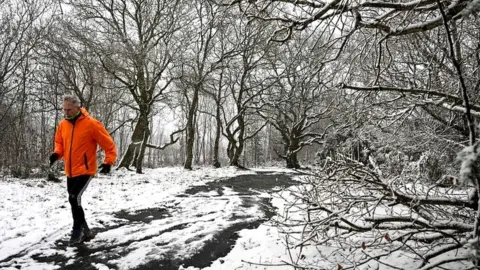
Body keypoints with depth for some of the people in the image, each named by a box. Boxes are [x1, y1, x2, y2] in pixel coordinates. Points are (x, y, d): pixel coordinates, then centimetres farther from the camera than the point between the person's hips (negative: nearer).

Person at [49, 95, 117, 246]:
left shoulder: (91, 124, -13)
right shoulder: (63, 125, 5)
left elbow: (109, 144, -10)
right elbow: (59, 143, 19)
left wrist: (108, 162, -17)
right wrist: (56, 154, -1)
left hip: (85, 170, -7)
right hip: (70, 172, 7)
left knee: (74, 198, -18)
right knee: (74, 200, 12)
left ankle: (77, 230, 1)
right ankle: (86, 232, 27)